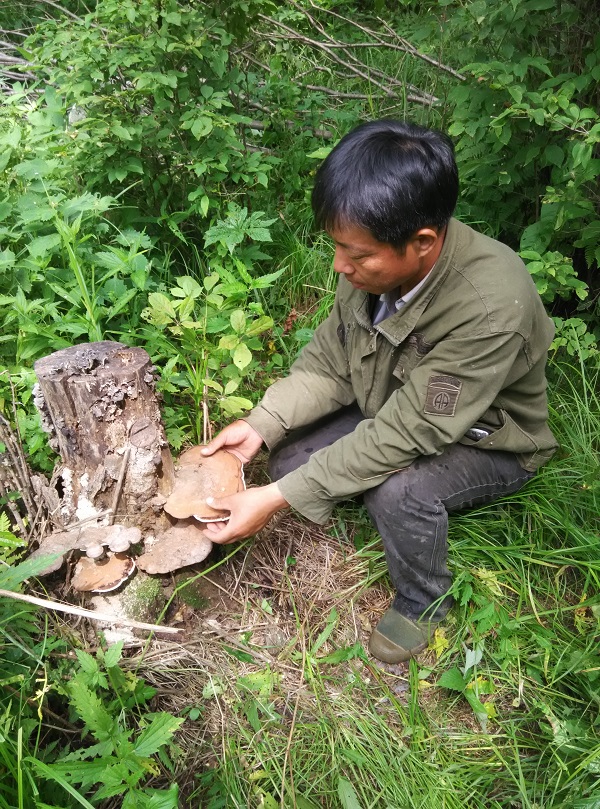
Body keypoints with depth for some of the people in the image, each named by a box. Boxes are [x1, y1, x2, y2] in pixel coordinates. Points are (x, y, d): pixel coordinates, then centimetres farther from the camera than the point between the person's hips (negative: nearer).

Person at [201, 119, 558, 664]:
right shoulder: (377, 263, -21)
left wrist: (280, 498, -33)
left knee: (398, 490, -32)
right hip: (398, 413, 6)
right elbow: (328, 363, -8)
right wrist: (260, 425, -22)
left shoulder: (491, 308, -39)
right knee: (291, 454, -9)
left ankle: (423, 605, -1)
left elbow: (402, 435, -36)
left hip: (488, 442, -5)